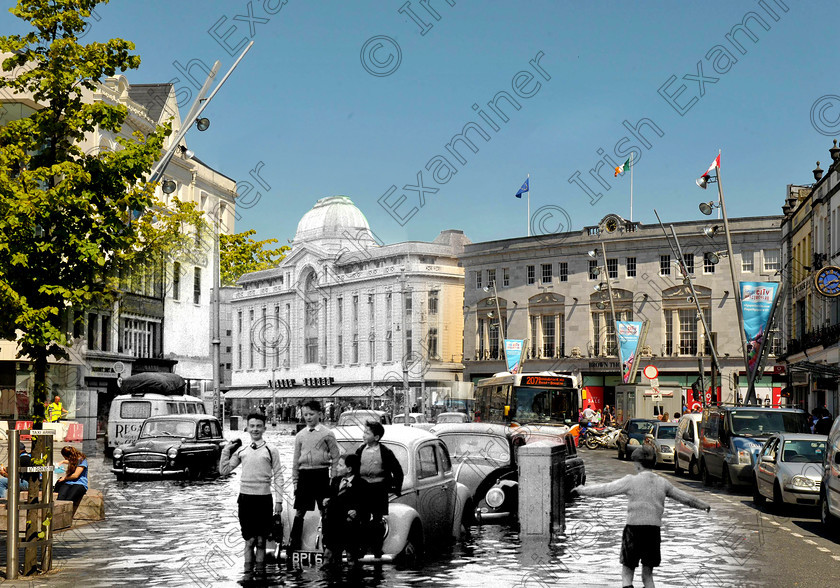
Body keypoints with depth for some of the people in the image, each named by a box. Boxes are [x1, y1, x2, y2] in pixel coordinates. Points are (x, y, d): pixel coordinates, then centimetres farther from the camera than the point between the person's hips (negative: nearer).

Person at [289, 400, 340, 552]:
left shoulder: (327, 434, 1)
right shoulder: (300, 435, 10)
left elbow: (335, 457, 1)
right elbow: (296, 459, 15)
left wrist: (333, 479, -4)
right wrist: (295, 480, 11)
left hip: (321, 474, -3)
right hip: (304, 475, 3)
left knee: (324, 511, 3)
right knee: (300, 512, 3)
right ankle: (293, 544, 6)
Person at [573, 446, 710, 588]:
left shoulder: (631, 481, -5)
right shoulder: (662, 483, 7)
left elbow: (605, 489, -2)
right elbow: (685, 497, 18)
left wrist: (582, 490, 11)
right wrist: (702, 505, 36)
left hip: (634, 529, -3)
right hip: (654, 530, 3)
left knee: (627, 571, 6)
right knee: (648, 574, 13)